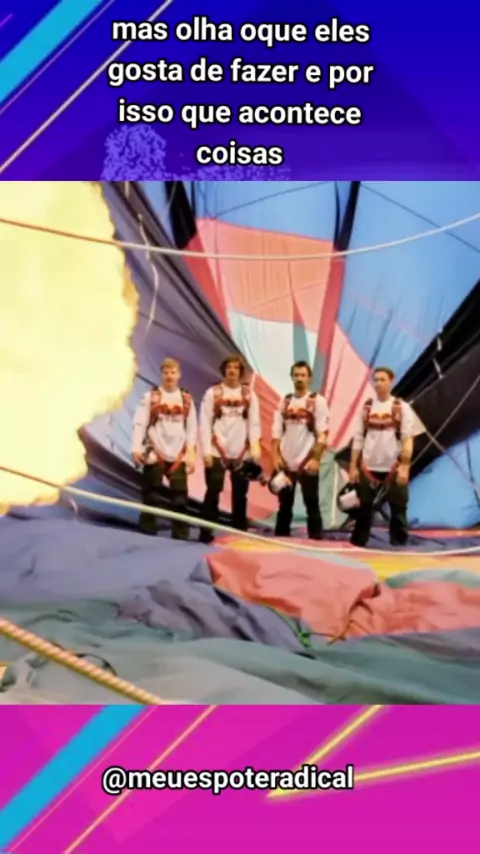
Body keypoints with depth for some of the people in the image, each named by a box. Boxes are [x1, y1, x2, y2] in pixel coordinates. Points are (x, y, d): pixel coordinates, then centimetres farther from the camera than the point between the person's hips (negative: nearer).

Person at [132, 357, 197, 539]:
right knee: (151, 496, 2)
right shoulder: (150, 396, 1)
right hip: (154, 454, -2)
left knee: (180, 497, 1)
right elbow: (140, 424, -4)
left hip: (178, 456, 2)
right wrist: (136, 448, -14)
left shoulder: (187, 399, 9)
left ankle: (181, 536, 7)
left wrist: (191, 454, 4)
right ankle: (147, 534, 10)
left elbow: (192, 429, 9)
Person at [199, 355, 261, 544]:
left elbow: (254, 422, 4)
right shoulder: (213, 393, 3)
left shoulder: (249, 395, 9)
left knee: (240, 493, 8)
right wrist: (206, 451, -9)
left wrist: (255, 447, -8)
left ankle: (240, 533, 17)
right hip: (217, 452, -2)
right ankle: (206, 533, -2)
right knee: (213, 491, -6)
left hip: (241, 453, 2)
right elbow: (205, 423, -1)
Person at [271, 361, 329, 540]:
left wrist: (316, 459, -16)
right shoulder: (285, 402, 10)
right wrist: (276, 456, -3)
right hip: (286, 462, 4)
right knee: (284, 504, 11)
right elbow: (277, 432, 8)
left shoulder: (318, 401, -3)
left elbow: (322, 434, -9)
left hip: (307, 462, -4)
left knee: (312, 504, 1)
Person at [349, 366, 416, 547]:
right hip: (368, 468, 2)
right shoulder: (366, 407, 6)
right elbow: (358, 439, 6)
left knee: (398, 510, 4)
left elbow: (407, 440, -6)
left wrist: (404, 467, -14)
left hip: (393, 468, -2)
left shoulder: (402, 408, -2)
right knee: (363, 509, 8)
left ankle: (399, 545, 13)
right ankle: (357, 544, 16)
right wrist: (353, 466, 1)